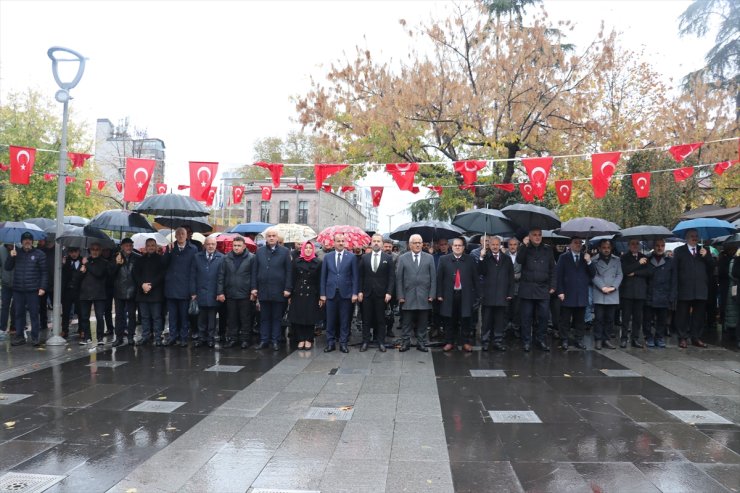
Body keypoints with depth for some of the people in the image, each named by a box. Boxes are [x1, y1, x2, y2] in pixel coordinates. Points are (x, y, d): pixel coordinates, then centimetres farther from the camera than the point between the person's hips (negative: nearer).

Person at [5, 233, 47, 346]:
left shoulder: (39, 254, 0)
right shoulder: (17, 253, 9)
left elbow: (44, 272, -2)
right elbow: (7, 268, 11)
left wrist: (42, 287, -9)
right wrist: (11, 257, -6)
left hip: (32, 290, -3)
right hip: (18, 290, 4)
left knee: (34, 314, 0)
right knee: (19, 314, 9)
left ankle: (35, 337, 7)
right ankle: (19, 336, 17)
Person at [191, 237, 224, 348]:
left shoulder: (221, 258, -3)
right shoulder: (197, 257, 5)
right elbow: (193, 276, 5)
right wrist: (193, 292, 0)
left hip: (214, 294, -2)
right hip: (201, 293, 2)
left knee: (212, 317, 7)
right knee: (201, 317, 8)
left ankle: (211, 338, 17)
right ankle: (201, 337, 17)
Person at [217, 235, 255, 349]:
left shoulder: (251, 258, -2)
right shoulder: (226, 258, 7)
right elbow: (221, 276, 5)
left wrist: (253, 292, -9)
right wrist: (220, 292, -1)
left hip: (245, 294, -3)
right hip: (230, 294, 3)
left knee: (245, 319, 4)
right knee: (232, 318, 10)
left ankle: (245, 339, 14)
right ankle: (232, 338, 19)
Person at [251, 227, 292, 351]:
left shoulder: (285, 251, 0)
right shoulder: (259, 251, 8)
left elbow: (289, 271, -2)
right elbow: (254, 270, 8)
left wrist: (287, 288, -8)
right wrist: (254, 287, 2)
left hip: (278, 291, -2)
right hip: (263, 290, 2)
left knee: (277, 317, 6)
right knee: (264, 317, 9)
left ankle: (275, 341, 14)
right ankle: (264, 340, 17)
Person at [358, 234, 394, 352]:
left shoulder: (388, 258, 0)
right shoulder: (364, 258, 6)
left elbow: (392, 277, -2)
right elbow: (361, 276, 6)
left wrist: (389, 292, -9)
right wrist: (360, 291, -2)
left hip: (381, 293, -1)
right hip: (367, 293, 2)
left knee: (381, 319, 6)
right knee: (366, 319, 6)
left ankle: (381, 342, 14)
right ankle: (365, 341, 14)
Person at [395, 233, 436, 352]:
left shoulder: (429, 258, 6)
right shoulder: (402, 258, 4)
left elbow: (433, 278, 5)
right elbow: (399, 278, 2)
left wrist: (432, 294, -1)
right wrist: (400, 295, -3)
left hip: (424, 297, 1)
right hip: (408, 296, -1)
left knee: (422, 323, 7)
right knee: (406, 323, 4)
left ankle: (421, 343, 18)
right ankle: (405, 343, 15)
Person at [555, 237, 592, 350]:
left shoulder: (586, 257, 10)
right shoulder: (563, 257, 2)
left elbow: (591, 275, 3)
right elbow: (558, 275, -1)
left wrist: (589, 262, -11)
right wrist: (560, 291, -8)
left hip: (582, 294, 3)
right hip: (568, 294, -2)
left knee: (580, 319, 7)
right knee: (565, 319, 2)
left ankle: (578, 340, 16)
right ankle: (564, 340, 9)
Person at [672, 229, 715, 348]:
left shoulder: (703, 250, 15)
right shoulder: (679, 251, 5)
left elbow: (712, 267, 9)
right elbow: (674, 270, 0)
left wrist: (706, 256, -8)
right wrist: (675, 288, -7)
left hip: (701, 289, 3)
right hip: (684, 289, -3)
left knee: (699, 315, 8)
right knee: (683, 315, 0)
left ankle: (696, 338, 17)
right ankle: (682, 338, 8)